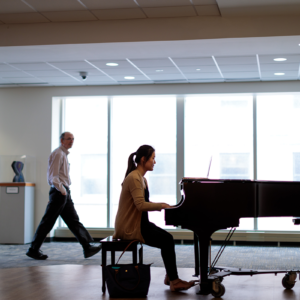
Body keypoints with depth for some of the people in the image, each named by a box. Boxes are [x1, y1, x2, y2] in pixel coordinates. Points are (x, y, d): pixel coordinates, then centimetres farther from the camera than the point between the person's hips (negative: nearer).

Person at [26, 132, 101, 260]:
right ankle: (33, 250, 5)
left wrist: (65, 190, 18)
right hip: (59, 192, -10)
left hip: (65, 192, 10)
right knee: (48, 222, -4)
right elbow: (53, 176, -18)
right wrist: (62, 190, -27)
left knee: (74, 221, 6)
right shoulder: (57, 154, -11)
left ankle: (87, 248, 5)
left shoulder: (64, 154, 20)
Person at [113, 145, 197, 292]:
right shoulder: (134, 178, -18)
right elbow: (140, 205, -26)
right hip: (130, 227, -9)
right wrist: (161, 205, -15)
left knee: (168, 239, -1)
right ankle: (173, 281, -4)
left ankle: (171, 276, 6)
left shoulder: (141, 178, 13)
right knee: (167, 241, -13)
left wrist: (163, 205, 3)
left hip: (139, 222, 9)